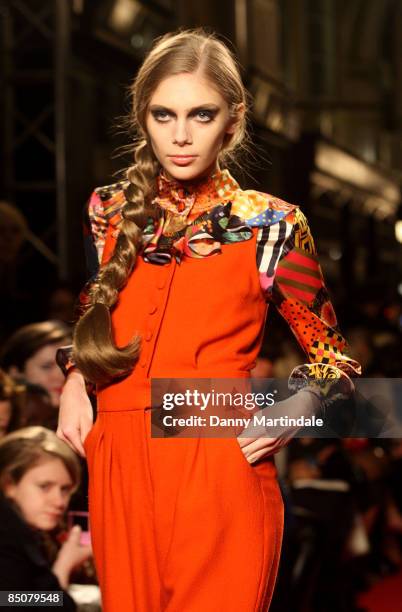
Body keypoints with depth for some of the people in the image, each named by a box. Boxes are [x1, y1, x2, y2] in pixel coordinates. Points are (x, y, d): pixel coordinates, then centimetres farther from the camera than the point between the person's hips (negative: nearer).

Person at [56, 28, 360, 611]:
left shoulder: (270, 224, -2)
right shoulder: (110, 211, 8)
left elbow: (333, 358, 7)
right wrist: (75, 381, 8)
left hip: (221, 470, -4)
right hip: (119, 469, 4)